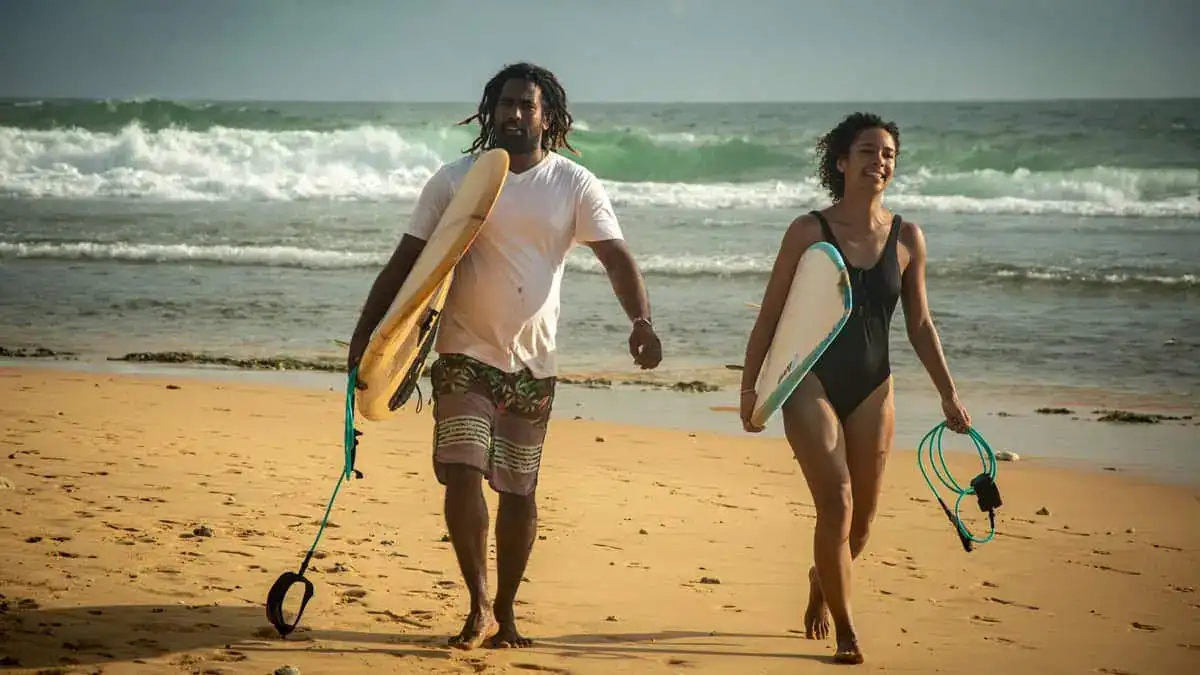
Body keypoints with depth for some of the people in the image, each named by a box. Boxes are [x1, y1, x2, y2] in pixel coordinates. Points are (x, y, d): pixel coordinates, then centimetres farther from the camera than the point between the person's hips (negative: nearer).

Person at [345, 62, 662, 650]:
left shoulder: (575, 185, 0)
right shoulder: (455, 180, 0)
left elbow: (616, 256, -9)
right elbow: (406, 261, 1)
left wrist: (640, 320, -27)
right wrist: (366, 330, -7)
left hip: (532, 363, 1)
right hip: (465, 355, -1)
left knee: (519, 490, 6)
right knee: (463, 475, -13)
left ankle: (505, 611, 21)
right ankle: (479, 607, 0)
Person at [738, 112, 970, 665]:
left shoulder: (907, 238, 2)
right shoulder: (809, 231, -6)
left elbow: (919, 324, 9)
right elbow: (770, 315, -2)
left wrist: (948, 393, 5)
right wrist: (749, 386, -6)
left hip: (872, 390, 3)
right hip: (813, 383, -3)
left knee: (862, 517, 9)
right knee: (836, 504, -14)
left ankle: (821, 580, 43)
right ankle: (844, 632, 1)